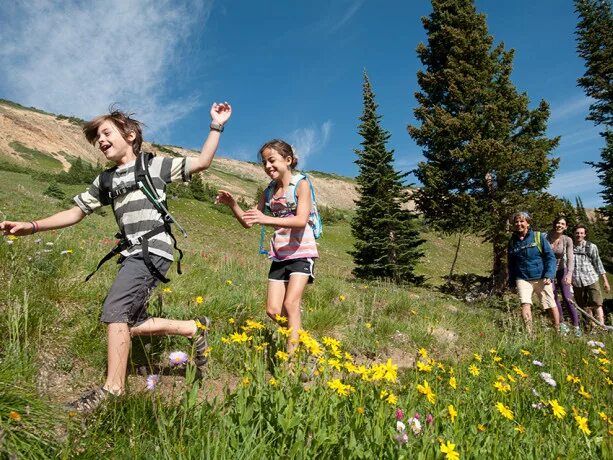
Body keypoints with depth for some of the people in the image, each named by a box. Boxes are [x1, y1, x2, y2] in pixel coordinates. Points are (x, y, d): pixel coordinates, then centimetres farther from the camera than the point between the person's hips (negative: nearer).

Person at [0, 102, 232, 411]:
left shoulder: (155, 165, 6)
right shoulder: (105, 180, 21)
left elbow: (202, 162, 2)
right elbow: (75, 212, 21)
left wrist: (216, 126, -5)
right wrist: (31, 227, 10)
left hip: (154, 249, -7)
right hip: (132, 254, 8)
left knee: (114, 310, -17)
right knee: (131, 324, 5)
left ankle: (112, 389, -8)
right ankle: (195, 328, 18)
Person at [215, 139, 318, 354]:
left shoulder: (301, 184, -7)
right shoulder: (269, 191, 10)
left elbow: (301, 221, -21)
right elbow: (248, 222, 14)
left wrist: (267, 219, -33)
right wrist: (232, 204, -4)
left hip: (301, 252, -6)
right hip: (279, 256, 6)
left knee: (291, 304, -16)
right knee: (273, 311, 2)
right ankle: (297, 338, 25)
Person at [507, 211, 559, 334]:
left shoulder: (538, 237, 1)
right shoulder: (512, 241, 8)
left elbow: (550, 257, -2)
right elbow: (511, 264, 15)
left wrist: (549, 275, -14)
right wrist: (512, 282, 13)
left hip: (541, 278, -1)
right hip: (522, 279, 1)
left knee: (551, 305, 6)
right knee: (525, 304, -17)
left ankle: (558, 331, 24)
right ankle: (529, 334, -16)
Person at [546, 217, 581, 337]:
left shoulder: (567, 240, -11)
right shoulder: (546, 237, -14)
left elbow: (570, 258, -20)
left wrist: (569, 274, -35)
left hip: (561, 270, 0)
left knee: (567, 298, -7)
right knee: (554, 298, -3)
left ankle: (576, 326, 4)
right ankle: (562, 324, 13)